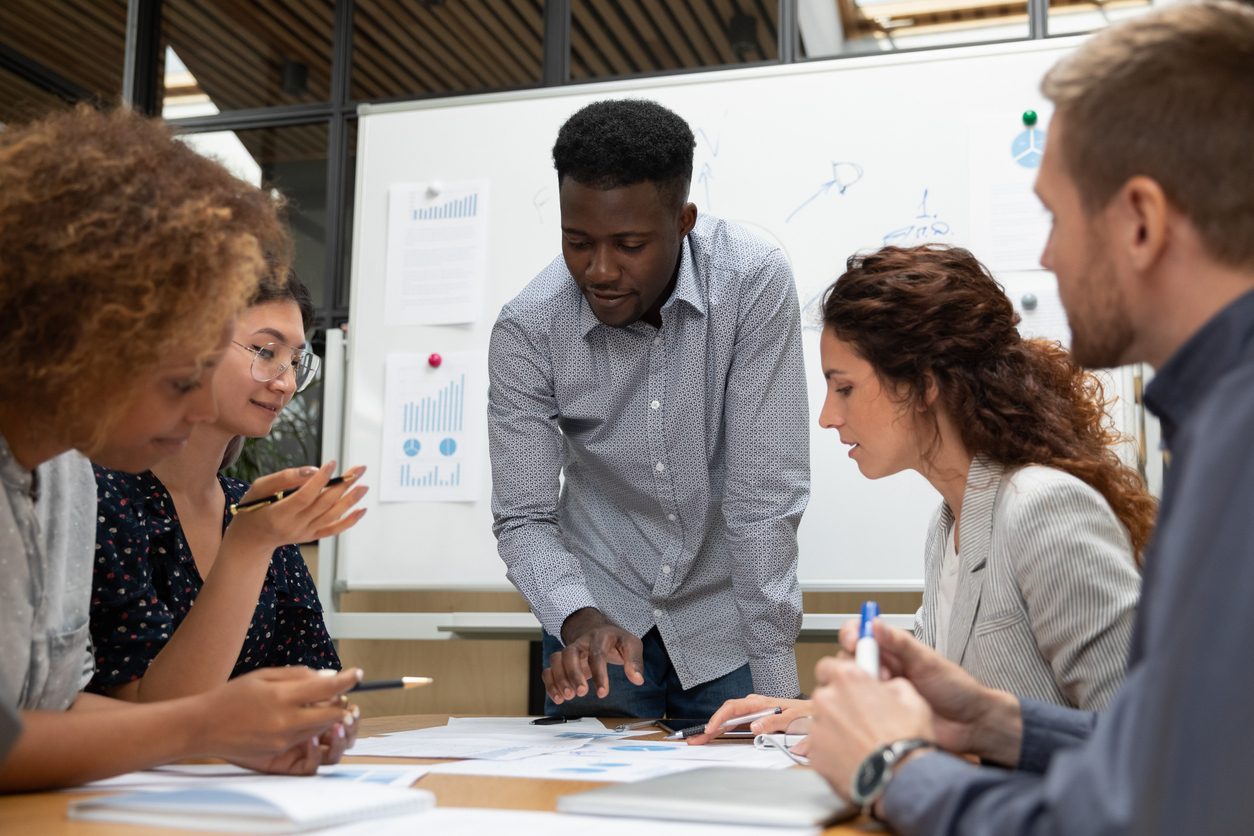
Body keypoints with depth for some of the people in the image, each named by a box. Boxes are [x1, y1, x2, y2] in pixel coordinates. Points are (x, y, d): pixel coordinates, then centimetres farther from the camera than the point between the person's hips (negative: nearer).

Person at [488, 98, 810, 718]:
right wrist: (578, 620, -31)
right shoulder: (526, 329, -17)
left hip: (726, 616, -1)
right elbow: (523, 520, -12)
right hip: (602, 614, 1)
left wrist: (775, 687, -23)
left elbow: (766, 498, -22)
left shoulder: (753, 282, -22)